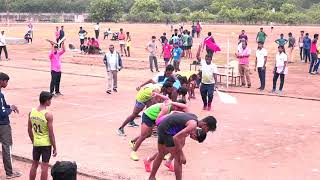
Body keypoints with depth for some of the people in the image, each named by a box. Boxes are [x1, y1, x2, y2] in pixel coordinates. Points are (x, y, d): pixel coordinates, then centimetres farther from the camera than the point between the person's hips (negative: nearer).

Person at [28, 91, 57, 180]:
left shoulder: (32, 112, -2)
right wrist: (54, 148, -7)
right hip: (46, 144, -5)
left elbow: (29, 130, 7)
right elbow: (51, 133, -16)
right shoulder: (48, 115, -19)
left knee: (34, 165, 17)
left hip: (36, 143, 5)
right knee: (44, 166, 4)